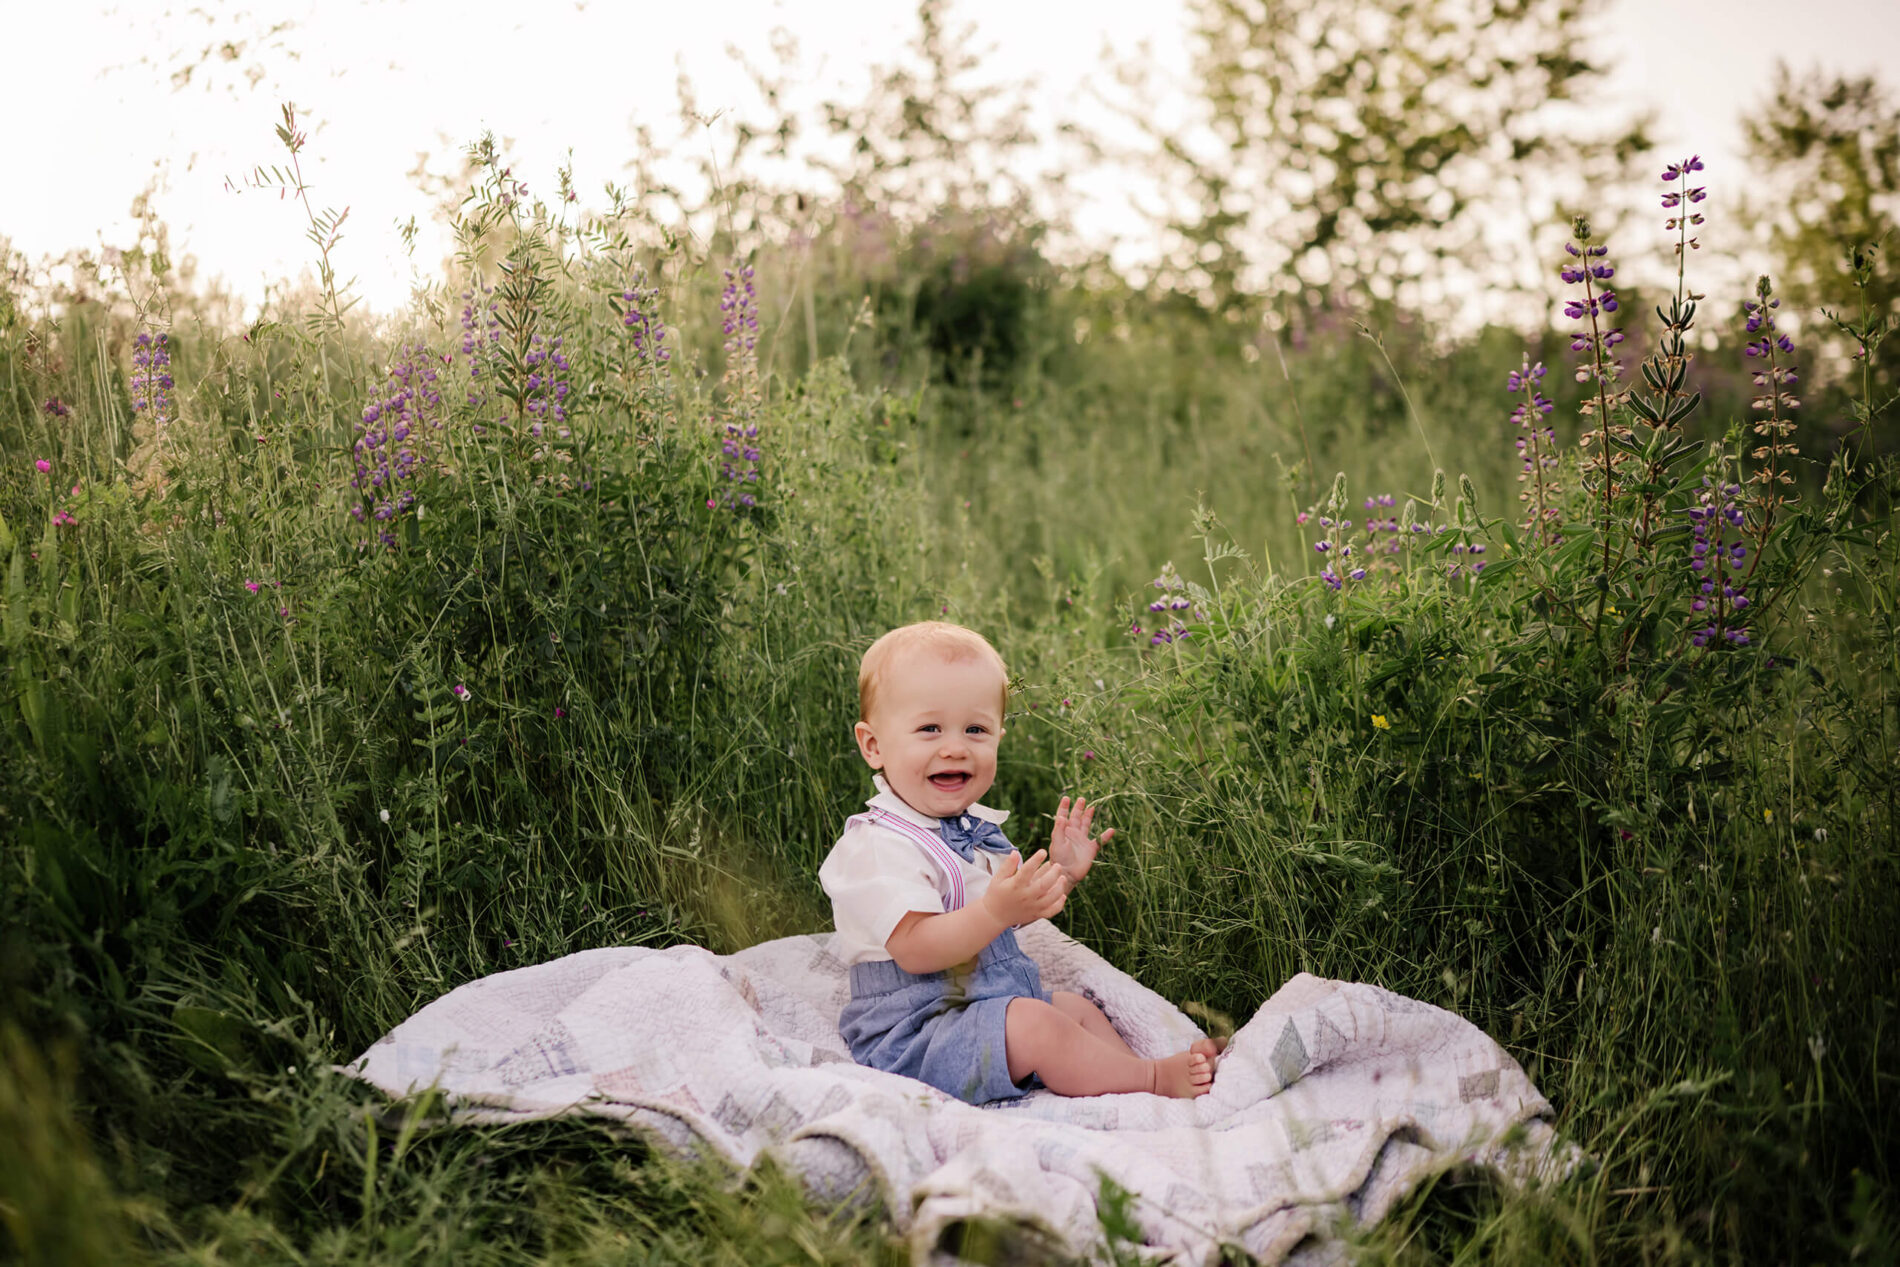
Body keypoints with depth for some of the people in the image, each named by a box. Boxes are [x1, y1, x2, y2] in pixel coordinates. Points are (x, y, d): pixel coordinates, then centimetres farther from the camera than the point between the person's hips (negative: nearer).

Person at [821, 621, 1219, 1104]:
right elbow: (913, 949, -31)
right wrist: (996, 910, -42)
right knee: (1034, 1024, -25)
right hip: (910, 1041, -10)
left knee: (1077, 1007, 17)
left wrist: (1061, 874, 7)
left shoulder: (975, 827, 11)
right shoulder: (878, 845, -21)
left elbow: (1016, 913, 22)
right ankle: (1150, 1078, -10)